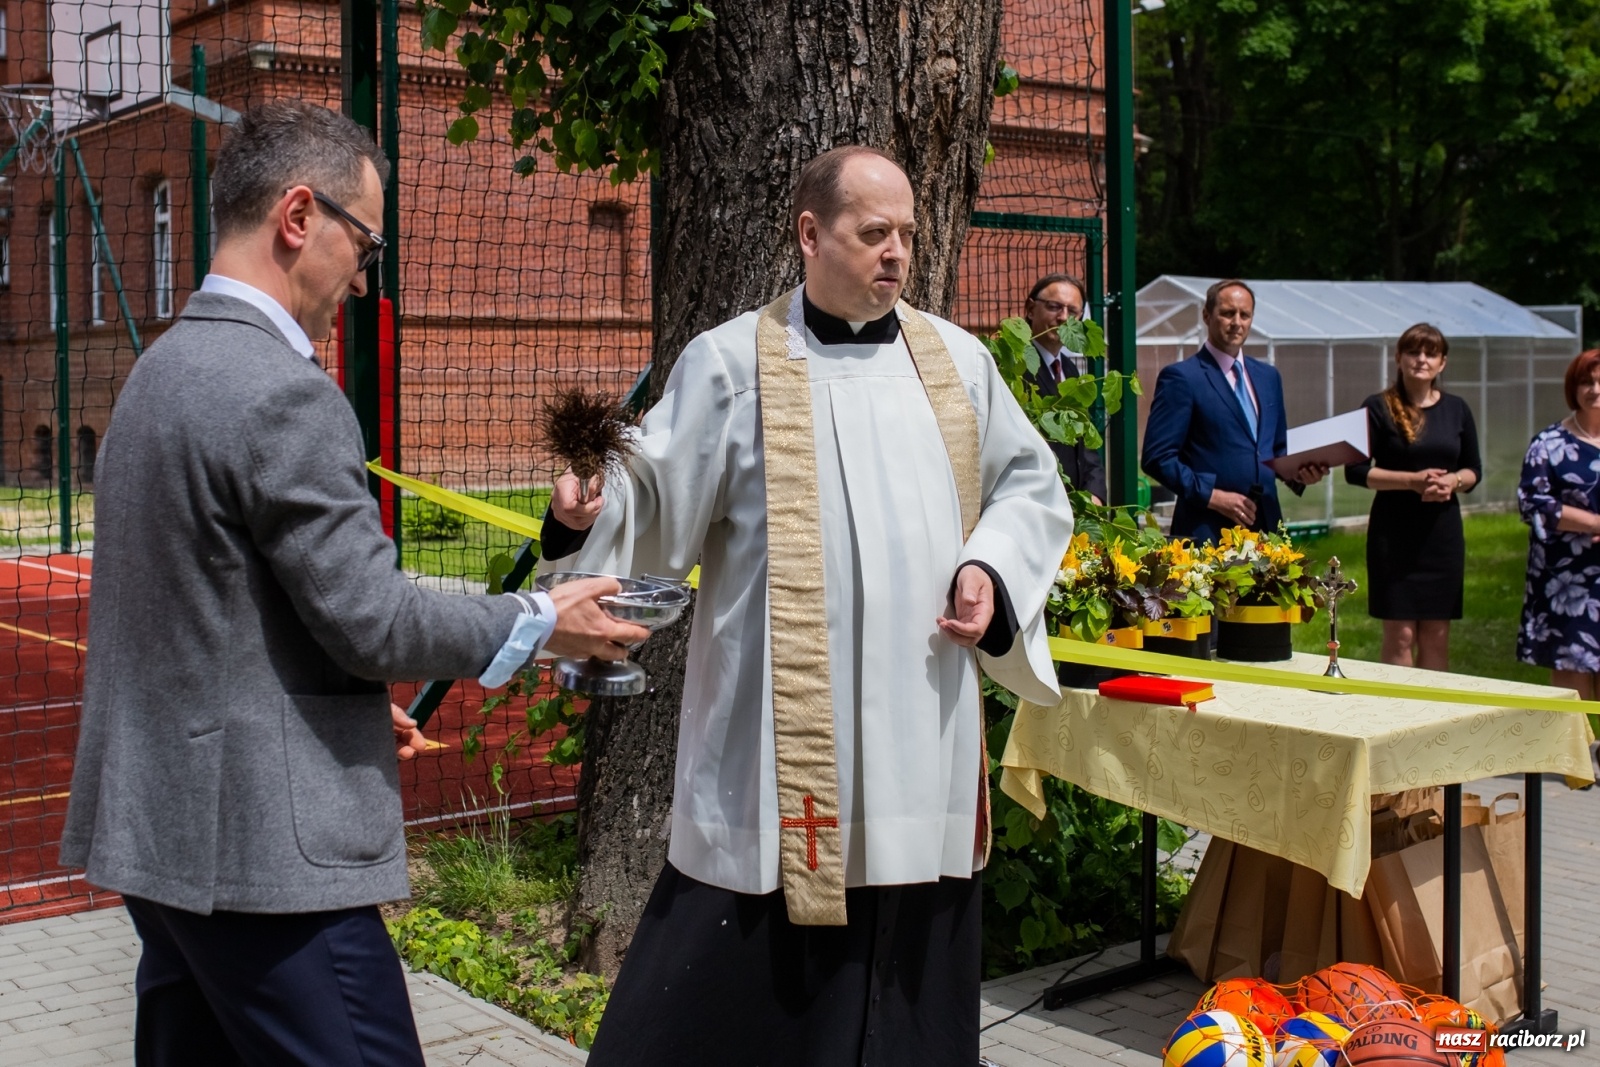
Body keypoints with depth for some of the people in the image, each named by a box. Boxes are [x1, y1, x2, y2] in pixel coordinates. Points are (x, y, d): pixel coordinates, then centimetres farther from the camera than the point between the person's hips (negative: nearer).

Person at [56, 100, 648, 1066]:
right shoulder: (282, 392, -18)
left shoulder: (167, 365, 12)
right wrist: (540, 623, -4)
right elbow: (369, 616, -18)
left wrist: (354, 702, 22)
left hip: (161, 830, 10)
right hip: (265, 846, -10)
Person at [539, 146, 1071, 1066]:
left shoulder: (957, 360, 10)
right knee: (743, 985, 1)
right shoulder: (732, 363, -2)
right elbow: (659, 507, -5)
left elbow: (1032, 486, 18)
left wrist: (993, 570, 0)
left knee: (913, 991, 15)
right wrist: (591, 511, -25)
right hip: (781, 741, -4)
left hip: (925, 743, 4)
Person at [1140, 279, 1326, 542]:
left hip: (1265, 524, 6)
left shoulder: (1268, 376, 17)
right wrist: (1212, 496, -16)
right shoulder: (1180, 377, -4)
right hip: (1208, 530, -6)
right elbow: (1157, 457, -9)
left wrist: (1298, 473, 4)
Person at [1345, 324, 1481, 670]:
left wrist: (1453, 481, -9)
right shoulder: (1379, 407, -3)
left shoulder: (1456, 408, 9)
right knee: (1400, 635, -4)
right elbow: (1355, 471, -7)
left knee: (1437, 636, 6)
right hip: (1394, 532, -4)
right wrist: (1412, 480, -18)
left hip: (1443, 530, 4)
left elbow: (1474, 470, 14)